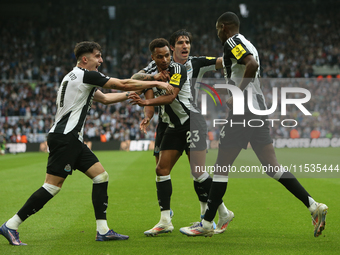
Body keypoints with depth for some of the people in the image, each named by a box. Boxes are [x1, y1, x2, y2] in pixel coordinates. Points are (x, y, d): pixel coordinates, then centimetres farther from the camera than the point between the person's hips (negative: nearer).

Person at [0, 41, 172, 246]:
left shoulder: (78, 78, 21)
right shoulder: (85, 75, -9)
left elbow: (105, 98, 31)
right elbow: (122, 84, -9)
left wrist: (131, 94, 25)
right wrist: (156, 83, -3)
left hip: (73, 140, 11)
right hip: (64, 138, -11)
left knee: (101, 176, 5)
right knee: (53, 186, -11)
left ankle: (103, 230, 5)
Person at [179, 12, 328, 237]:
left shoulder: (232, 42, -6)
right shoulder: (248, 45, 22)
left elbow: (252, 65, -22)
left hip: (243, 111, -9)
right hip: (259, 110, 9)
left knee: (221, 168, -1)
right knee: (272, 167, 4)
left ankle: (207, 224, 4)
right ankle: (314, 206, -6)